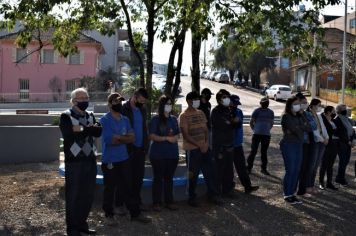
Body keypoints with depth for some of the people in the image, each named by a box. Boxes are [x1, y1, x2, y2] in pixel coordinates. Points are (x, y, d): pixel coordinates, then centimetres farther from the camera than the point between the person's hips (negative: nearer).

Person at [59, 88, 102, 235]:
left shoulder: (90, 116, 13)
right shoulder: (66, 116, -6)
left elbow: (98, 132, -4)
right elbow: (68, 135, -23)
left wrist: (82, 129, -17)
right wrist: (88, 129, -14)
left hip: (90, 160, 6)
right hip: (74, 162, -6)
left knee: (88, 195, 11)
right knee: (73, 196, 2)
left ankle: (82, 224, 25)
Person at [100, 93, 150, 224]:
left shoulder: (125, 120, 9)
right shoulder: (105, 120, -10)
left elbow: (132, 138, 2)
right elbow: (110, 140, -18)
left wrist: (117, 138, -12)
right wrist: (124, 137, -6)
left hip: (124, 159, 5)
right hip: (109, 161, -5)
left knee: (127, 187, 11)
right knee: (109, 189, 6)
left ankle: (135, 213, 18)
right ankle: (109, 215, 20)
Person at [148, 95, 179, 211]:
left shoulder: (173, 119, 12)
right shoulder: (155, 119, -4)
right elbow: (152, 136, -12)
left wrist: (174, 138, -3)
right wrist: (166, 138, -19)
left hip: (172, 153, 5)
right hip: (158, 154, -5)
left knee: (169, 178, 11)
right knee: (158, 178, 1)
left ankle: (169, 202, 18)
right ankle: (156, 203, 7)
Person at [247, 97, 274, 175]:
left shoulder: (271, 112, 8)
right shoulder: (256, 111, -2)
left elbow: (271, 123, 17)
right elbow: (251, 122, 4)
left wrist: (267, 130, 7)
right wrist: (255, 129, 2)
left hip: (266, 135, 3)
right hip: (257, 134, -3)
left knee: (264, 152, 9)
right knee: (253, 151, -4)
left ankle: (263, 168, 18)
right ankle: (249, 167, 4)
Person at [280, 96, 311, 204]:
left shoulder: (300, 117, 14)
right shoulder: (286, 117, -7)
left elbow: (309, 128, 5)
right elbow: (295, 129, -18)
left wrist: (299, 127, -10)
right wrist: (303, 127, 0)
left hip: (299, 145, 7)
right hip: (288, 145, -7)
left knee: (296, 171, 7)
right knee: (290, 170, -6)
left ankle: (292, 194, 15)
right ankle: (287, 195, 3)